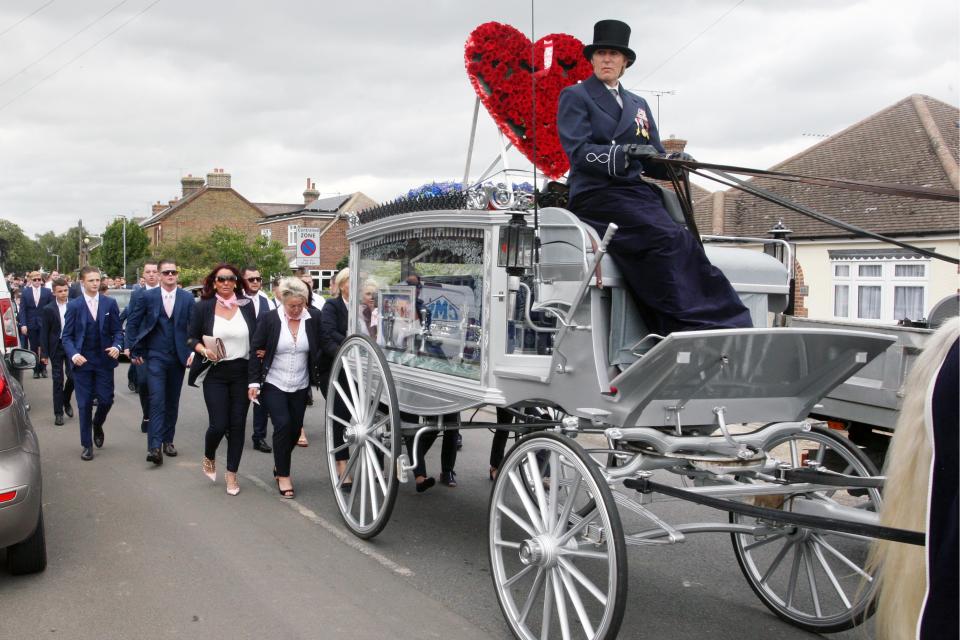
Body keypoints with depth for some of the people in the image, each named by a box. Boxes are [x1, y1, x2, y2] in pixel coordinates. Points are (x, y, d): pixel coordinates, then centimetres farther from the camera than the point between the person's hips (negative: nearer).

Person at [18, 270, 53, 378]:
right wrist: (23, 324, -8)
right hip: (31, 324, 1)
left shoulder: (47, 292, 1)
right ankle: (36, 370, 13)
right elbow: (22, 310, 1)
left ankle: (43, 368, 11)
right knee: (33, 348, 6)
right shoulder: (25, 292, 3)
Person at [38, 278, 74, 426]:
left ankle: (66, 401, 25)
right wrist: (44, 353, -5)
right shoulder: (49, 309, -3)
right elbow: (44, 333, -1)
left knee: (73, 376, -4)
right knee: (58, 380, 3)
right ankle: (58, 412, 11)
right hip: (56, 347, -1)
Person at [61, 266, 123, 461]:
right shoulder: (74, 305, 0)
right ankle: (87, 445, 14)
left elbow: (118, 330, 5)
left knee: (106, 400, 0)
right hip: (82, 361, -1)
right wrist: (73, 354, -16)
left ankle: (97, 424, 34)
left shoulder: (110, 303, 3)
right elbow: (67, 336, 1)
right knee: (84, 404, 3)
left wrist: (117, 346, -14)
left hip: (104, 360, 1)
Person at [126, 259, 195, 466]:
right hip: (155, 356, -2)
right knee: (157, 400, -12)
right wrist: (134, 350, 2)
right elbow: (132, 323, 5)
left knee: (172, 402, 11)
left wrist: (193, 352, -8)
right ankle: (154, 447, -15)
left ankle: (168, 440, 24)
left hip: (178, 357, 2)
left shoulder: (187, 298, 1)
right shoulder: (148, 296, -2)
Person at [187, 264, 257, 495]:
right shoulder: (203, 307, -1)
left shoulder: (246, 306, 5)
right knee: (218, 424, -6)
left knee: (237, 424, 3)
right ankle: (209, 458, 27)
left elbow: (256, 338, 12)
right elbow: (192, 338, 2)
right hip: (215, 373, -2)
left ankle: (231, 474, 17)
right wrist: (204, 350, -16)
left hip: (242, 372, 2)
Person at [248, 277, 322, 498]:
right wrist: (253, 382, -9)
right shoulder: (269, 319, -8)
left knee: (295, 428, 9)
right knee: (283, 426, -12)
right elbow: (256, 351, -4)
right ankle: (283, 475, 2)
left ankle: (280, 464, 35)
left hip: (300, 386, 3)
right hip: (273, 384, -2)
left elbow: (321, 347, 0)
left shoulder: (314, 318, -5)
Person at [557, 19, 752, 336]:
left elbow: (654, 160, 19)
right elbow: (578, 151, -8)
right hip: (597, 196, -6)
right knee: (671, 241, -28)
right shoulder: (575, 96, 9)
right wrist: (618, 154, -26)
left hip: (637, 193, 6)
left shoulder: (638, 104, 26)